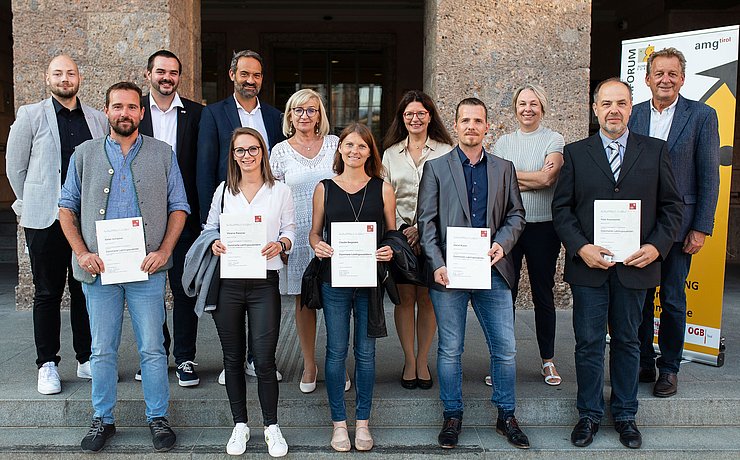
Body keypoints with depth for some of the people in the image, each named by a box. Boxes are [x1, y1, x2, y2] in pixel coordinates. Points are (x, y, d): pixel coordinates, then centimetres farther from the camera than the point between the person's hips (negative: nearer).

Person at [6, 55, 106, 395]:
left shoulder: (98, 119, 8)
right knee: (47, 293, 5)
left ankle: (86, 359, 21)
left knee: (86, 290, 9)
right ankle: (47, 364, 16)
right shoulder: (30, 116, 1)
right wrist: (32, 205, 8)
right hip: (45, 220, -2)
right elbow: (15, 166, 6)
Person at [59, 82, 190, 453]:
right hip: (98, 269, 1)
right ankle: (102, 419, 25)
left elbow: (179, 206, 4)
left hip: (147, 269, -1)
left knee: (152, 349, 4)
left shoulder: (162, 154, 5)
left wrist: (164, 250, -9)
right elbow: (67, 207, 9)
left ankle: (157, 418, 18)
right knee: (102, 350, 10)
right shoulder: (84, 154, 8)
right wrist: (81, 252, -5)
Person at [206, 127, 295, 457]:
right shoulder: (223, 191, 10)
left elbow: (289, 232, 5)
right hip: (227, 282, 2)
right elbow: (210, 228, 12)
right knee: (233, 357, 10)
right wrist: (214, 244, -9)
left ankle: (271, 426, 15)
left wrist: (279, 245, -15)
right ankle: (240, 425, 24)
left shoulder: (280, 191, 5)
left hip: (264, 282, -2)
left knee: (264, 358, -3)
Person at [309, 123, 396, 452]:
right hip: (334, 280, 0)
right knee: (336, 351, 6)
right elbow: (315, 231, 11)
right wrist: (317, 246, -10)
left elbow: (392, 233, 10)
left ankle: (363, 422, 21)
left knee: (366, 351, 7)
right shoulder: (325, 188, 6)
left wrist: (389, 250, -11)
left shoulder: (382, 188, 5)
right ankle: (339, 422, 19)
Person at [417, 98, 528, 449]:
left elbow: (515, 215, 12)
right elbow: (426, 221, 0)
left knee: (505, 348, 5)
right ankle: (452, 416, 22)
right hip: (449, 272, -2)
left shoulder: (504, 169, 12)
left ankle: (506, 415, 23)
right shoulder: (436, 168, 5)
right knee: (450, 350, 6)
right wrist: (437, 265, -11)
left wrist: (502, 244, -8)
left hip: (493, 271, 2)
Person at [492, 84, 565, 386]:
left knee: (543, 294, 7)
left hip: (543, 227, -2)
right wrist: (533, 179, -10)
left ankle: (548, 361, 21)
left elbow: (547, 178, -14)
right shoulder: (503, 143, 10)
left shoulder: (554, 140, 2)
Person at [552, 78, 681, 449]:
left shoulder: (655, 151, 5)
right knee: (588, 343, 6)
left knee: (627, 342, 13)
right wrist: (581, 247, -13)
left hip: (635, 266, 1)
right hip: (589, 265, -1)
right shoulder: (575, 153, 3)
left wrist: (656, 246, -8)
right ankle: (589, 414, 23)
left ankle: (625, 415, 28)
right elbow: (561, 207, 1)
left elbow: (671, 206, 6)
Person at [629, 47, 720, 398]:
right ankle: (643, 364, 25)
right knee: (639, 297, 10)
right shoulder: (633, 115, 4)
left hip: (677, 224, -2)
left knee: (673, 300, 8)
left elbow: (709, 176, -4)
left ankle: (669, 368, 24)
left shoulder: (702, 116, -2)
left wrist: (701, 228, -8)